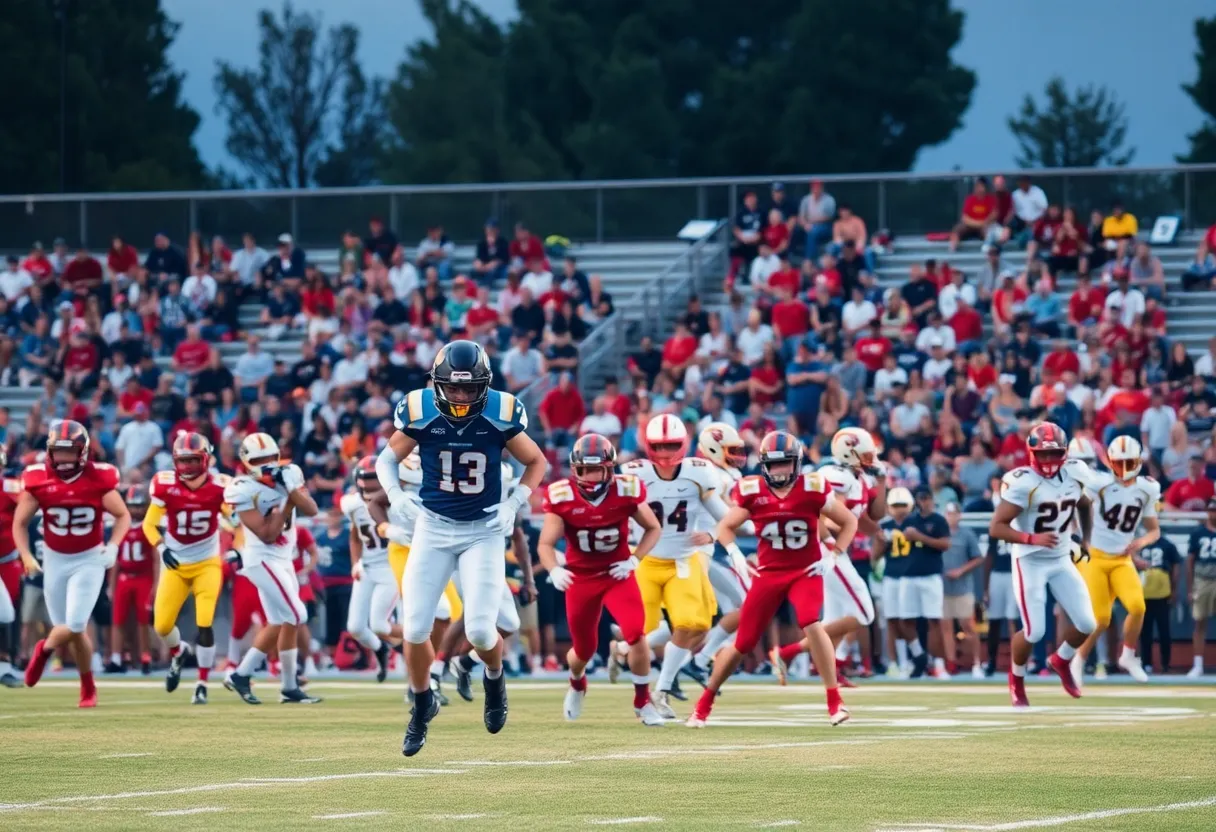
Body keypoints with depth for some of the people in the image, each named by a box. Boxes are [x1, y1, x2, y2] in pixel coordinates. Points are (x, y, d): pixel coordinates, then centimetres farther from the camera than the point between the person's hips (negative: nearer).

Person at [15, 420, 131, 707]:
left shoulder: (99, 479, -12)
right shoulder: (37, 480, -10)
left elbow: (123, 516, 2)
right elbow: (20, 523, 2)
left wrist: (113, 546, -13)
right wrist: (26, 557, -10)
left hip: (89, 560, -1)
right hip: (54, 561, 1)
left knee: (74, 625, -14)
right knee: (74, 630, 2)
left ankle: (45, 649, 19)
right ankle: (88, 687, 23)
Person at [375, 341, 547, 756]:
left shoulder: (501, 414, -14)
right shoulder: (419, 413, -12)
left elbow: (536, 462, 3)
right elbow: (388, 459, 4)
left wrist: (513, 505, -9)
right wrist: (395, 495, -14)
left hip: (483, 531, -1)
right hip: (433, 527, 1)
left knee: (479, 631, -11)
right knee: (415, 628, -4)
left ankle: (494, 677, 24)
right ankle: (422, 705, 22)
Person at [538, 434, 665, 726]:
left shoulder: (626, 491, -15)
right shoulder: (562, 497, -17)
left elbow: (653, 529, 2)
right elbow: (545, 544, -13)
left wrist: (634, 560, -11)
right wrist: (554, 570, -33)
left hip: (617, 574, -1)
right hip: (580, 578, 1)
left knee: (636, 635, -22)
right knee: (584, 650, 11)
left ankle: (643, 702, -2)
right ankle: (576, 685, 49)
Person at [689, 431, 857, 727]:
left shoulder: (812, 489, -11)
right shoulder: (752, 492, -7)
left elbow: (849, 522, 2)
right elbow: (725, 527, 7)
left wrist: (832, 556, -8)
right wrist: (735, 554, -11)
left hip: (806, 572, -2)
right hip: (769, 573, 2)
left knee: (811, 625, -28)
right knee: (742, 643, 3)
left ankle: (835, 702, -17)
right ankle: (704, 705, 21)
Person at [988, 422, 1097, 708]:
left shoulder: (1073, 479, -1)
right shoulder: (1022, 484, -20)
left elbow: (1085, 506, 24)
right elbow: (996, 528, -23)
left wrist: (1085, 539, 14)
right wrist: (1033, 539, -32)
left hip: (1062, 561, 6)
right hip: (1030, 563, -6)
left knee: (1087, 624, -1)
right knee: (1034, 631, -9)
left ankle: (1061, 661, 30)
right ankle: (1017, 679, 20)